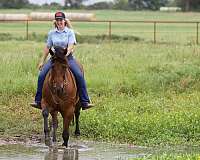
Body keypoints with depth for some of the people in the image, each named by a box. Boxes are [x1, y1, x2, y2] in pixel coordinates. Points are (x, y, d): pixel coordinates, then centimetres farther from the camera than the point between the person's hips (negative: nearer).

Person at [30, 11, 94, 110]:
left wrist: (66, 53, -29)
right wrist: (42, 61, 15)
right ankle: (38, 101, -6)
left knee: (79, 76, -23)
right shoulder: (51, 33, 9)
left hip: (68, 58, -3)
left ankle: (85, 102, -18)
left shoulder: (70, 32, 0)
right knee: (41, 75, -16)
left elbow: (71, 46, -10)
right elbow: (47, 48, 15)